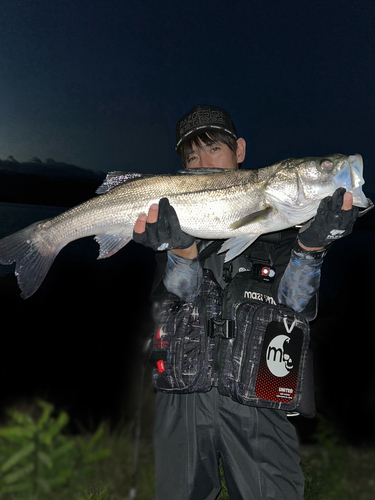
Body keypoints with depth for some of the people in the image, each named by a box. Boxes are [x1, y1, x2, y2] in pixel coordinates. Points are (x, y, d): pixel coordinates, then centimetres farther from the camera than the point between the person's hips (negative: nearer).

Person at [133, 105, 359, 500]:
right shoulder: (174, 215, 8)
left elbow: (296, 304, -3)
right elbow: (182, 290, -8)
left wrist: (311, 242, -20)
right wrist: (181, 246, -30)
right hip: (183, 393, 1)